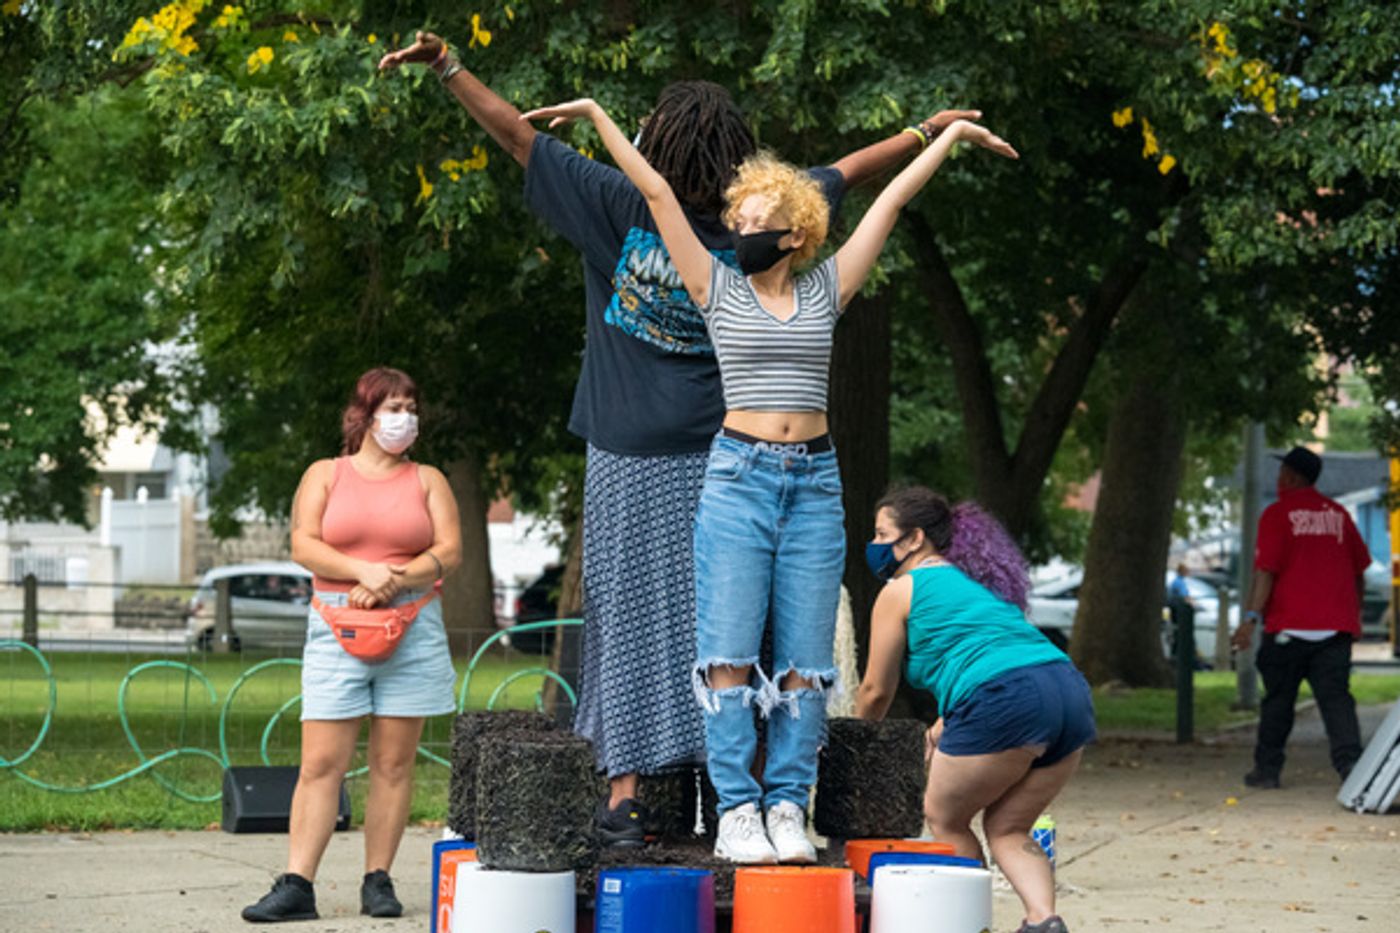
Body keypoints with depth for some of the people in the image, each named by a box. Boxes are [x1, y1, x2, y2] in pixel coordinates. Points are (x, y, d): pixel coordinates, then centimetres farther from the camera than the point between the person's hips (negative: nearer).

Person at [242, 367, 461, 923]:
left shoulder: (427, 481, 13)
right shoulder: (325, 475, 11)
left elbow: (450, 551, 2)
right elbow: (303, 545, -1)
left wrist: (393, 582, -11)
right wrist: (363, 571, -15)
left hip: (412, 628, 1)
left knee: (394, 762, 0)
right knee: (321, 762, -7)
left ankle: (378, 882, 6)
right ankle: (297, 885, -9)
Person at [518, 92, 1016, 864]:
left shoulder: (825, 293, 10)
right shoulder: (718, 288, 6)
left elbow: (891, 200, 14)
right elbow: (657, 193, 4)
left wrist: (952, 134, 22)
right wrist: (598, 117, 7)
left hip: (814, 482, 2)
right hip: (739, 475, -2)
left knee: (804, 657, 0)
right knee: (730, 652, -7)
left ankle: (788, 809, 4)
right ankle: (736, 811, -5)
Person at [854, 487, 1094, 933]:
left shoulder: (900, 591, 10)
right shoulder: (975, 580, 32)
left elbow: (876, 691, 16)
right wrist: (941, 729, 45)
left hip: (1005, 703, -7)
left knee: (943, 816, 15)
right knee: (1006, 828, 18)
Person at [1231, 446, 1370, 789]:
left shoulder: (1277, 514, -3)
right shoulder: (1337, 514, 11)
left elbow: (1266, 571, -12)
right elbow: (1359, 570, 17)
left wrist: (1251, 617, -14)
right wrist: (1354, 613, 29)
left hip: (1288, 625, -3)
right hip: (1336, 625, 3)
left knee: (1278, 698, 8)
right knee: (1335, 696, -2)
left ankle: (1267, 768, 14)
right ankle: (1349, 759, -20)